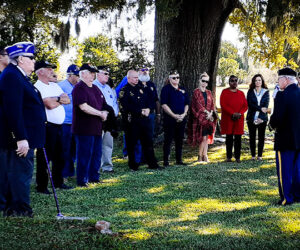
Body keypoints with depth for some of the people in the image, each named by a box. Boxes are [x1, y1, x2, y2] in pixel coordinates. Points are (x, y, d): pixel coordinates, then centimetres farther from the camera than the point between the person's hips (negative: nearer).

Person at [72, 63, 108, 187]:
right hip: (84, 129, -9)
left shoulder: (95, 88, 17)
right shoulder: (79, 88, -11)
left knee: (97, 154, 13)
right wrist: (100, 114, -12)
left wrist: (104, 113, -1)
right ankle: (82, 180, 3)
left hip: (96, 128, 9)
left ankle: (94, 177, 23)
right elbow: (84, 107, -21)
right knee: (84, 155, -5)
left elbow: (104, 105, 22)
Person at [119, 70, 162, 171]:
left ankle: (152, 164, 14)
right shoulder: (124, 91, -8)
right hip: (131, 121, -6)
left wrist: (147, 109, 0)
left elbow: (147, 101, 22)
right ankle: (133, 165, 12)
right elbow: (126, 108, -16)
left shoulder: (140, 88, 15)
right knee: (131, 144, 2)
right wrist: (141, 111, -14)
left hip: (144, 119, 7)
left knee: (148, 142, 8)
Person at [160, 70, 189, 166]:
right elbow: (164, 105, -11)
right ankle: (166, 160, 1)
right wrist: (174, 115, -15)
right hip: (169, 119, -5)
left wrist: (184, 114, -4)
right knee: (168, 140, -3)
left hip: (181, 119, 5)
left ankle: (179, 160, 16)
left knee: (180, 140, 9)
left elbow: (186, 104, 14)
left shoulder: (182, 89, 14)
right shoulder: (166, 89, -3)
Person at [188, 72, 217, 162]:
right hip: (200, 117, -6)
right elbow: (198, 104, -11)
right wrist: (207, 112, -16)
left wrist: (211, 113, -8)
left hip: (209, 118, 6)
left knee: (207, 137, 4)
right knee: (203, 137, -9)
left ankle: (204, 155, 9)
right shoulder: (196, 92, -3)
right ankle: (200, 156, 0)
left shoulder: (209, 93, 14)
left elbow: (212, 104, 10)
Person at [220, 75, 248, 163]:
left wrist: (240, 113, -12)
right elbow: (223, 105, -8)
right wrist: (233, 113, -16)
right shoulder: (224, 92, 2)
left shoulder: (241, 93, 11)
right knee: (229, 138, 1)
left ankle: (237, 157, 6)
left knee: (238, 138, 0)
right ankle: (229, 156, 8)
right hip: (228, 119, -2)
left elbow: (245, 106, 7)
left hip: (239, 119, 2)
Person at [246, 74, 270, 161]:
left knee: (261, 137, 1)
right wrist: (260, 108, -16)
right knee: (252, 137, 2)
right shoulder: (250, 92, 8)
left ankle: (260, 155, 8)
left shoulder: (266, 92, 6)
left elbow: (266, 106, -2)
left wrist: (261, 117, -14)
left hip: (262, 118, 0)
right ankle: (253, 155, 9)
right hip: (252, 118, 0)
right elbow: (249, 104, -4)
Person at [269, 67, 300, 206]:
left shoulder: (282, 96, -18)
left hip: (285, 140, -7)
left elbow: (276, 118, -23)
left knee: (284, 170, 3)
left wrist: (272, 125, -3)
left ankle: (286, 198, 7)